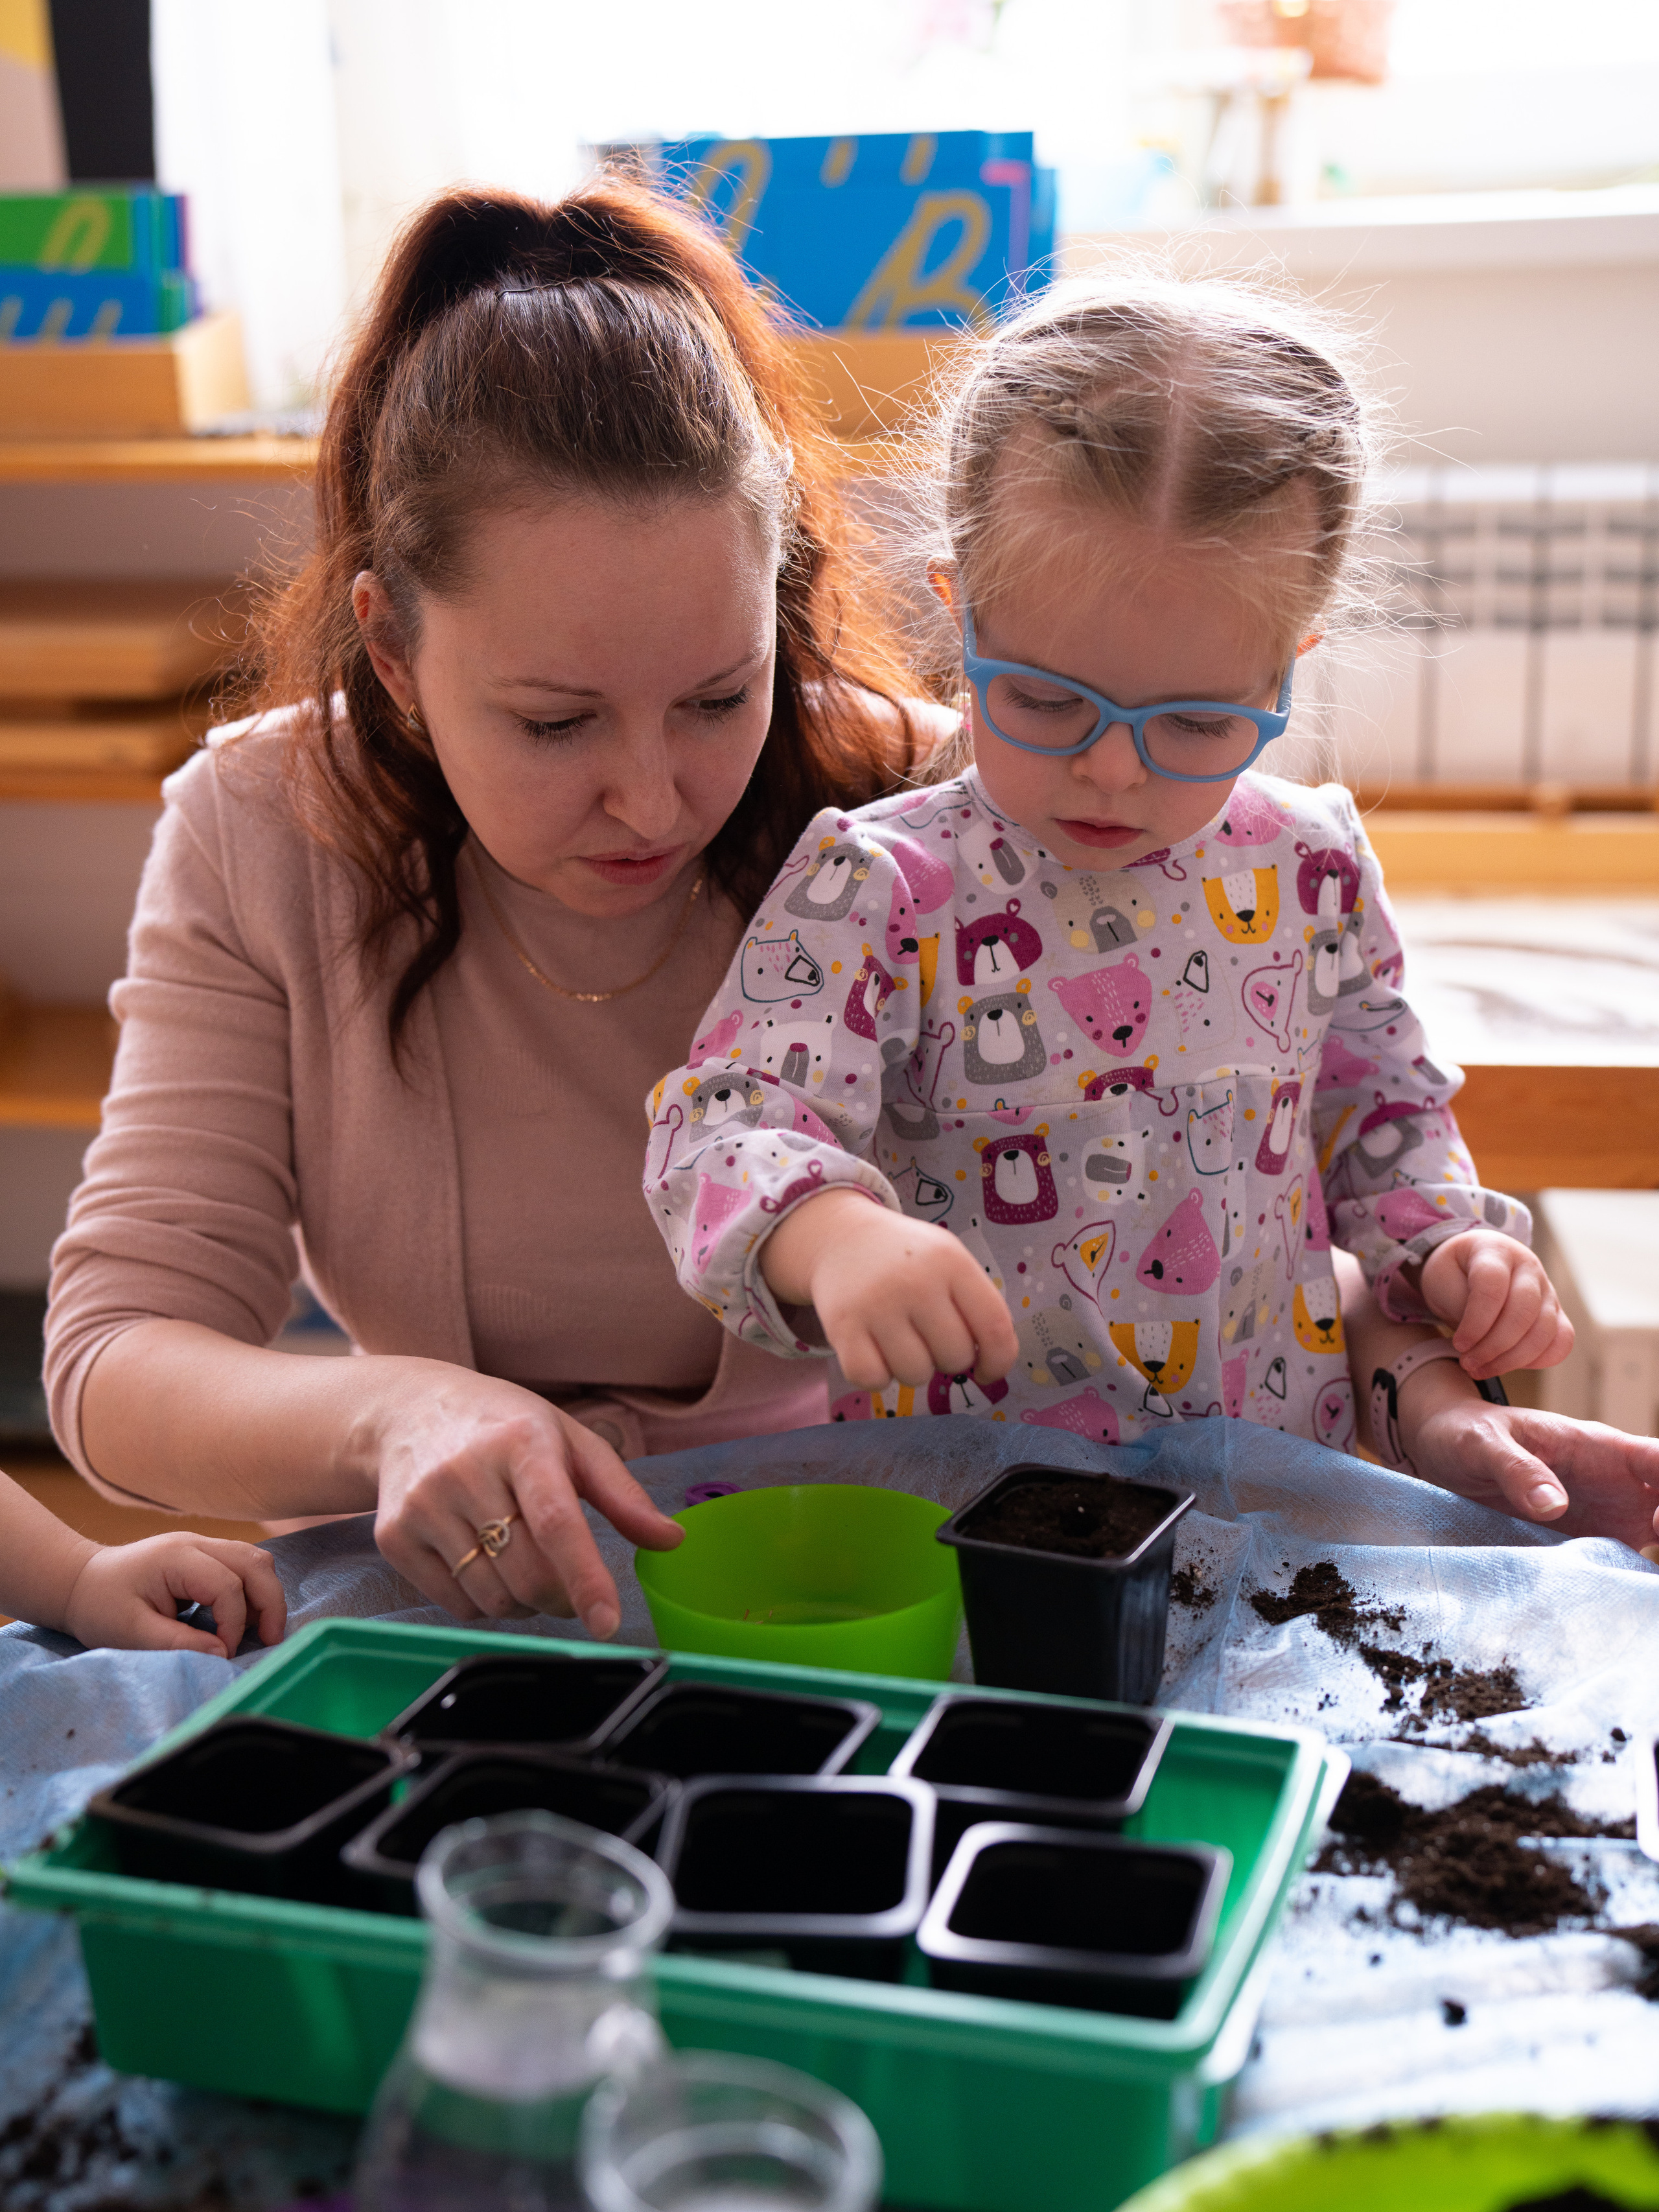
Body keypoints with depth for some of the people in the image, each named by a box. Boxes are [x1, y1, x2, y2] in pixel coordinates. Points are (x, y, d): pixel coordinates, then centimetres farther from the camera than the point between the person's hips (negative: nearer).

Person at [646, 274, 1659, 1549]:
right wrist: (831, 1233, -41)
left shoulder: (1308, 869, 3)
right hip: (967, 1502, -3)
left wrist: (1449, 1246, 1)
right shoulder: (879, 889, -10)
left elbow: (1382, 1104, 19)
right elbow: (728, 1123, -20)